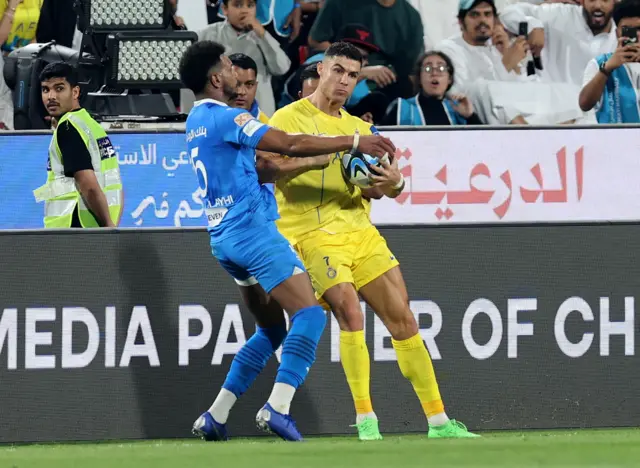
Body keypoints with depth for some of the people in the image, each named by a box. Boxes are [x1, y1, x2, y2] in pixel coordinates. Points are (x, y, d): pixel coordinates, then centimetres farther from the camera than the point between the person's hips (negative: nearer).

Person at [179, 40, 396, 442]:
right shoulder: (226, 118, -12)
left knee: (272, 329, 17)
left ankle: (215, 417, 12)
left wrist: (331, 155, 21)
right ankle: (278, 407, -27)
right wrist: (354, 143, -16)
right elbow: (290, 145, -20)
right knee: (309, 314, -14)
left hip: (223, 238, 10)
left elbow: (264, 165, 24)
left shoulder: (197, 122, 18)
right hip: (252, 229, -10)